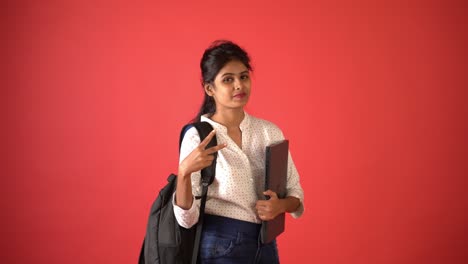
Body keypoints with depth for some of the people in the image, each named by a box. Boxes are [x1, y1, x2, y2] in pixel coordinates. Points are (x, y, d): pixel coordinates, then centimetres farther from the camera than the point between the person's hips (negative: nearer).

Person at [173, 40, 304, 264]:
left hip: (265, 245, 4)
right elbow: (187, 218, -16)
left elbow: (295, 193, 7)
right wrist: (184, 172, -32)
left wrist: (280, 205, -14)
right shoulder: (196, 137, -13)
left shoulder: (271, 131, -1)